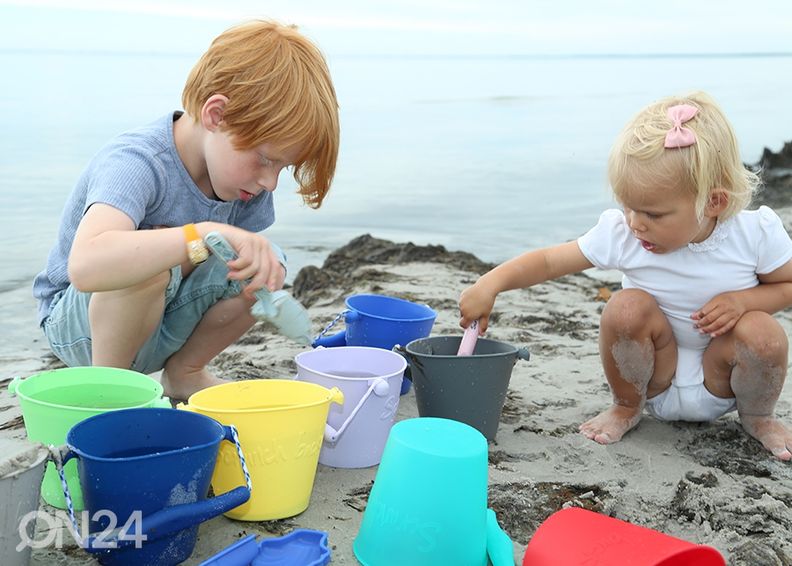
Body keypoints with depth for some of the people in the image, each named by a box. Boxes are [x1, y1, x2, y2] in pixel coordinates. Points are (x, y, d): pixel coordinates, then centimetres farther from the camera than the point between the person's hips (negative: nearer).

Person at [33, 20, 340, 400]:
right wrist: (205, 233, -58)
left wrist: (264, 271, -23)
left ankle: (184, 372, 7)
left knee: (268, 263, -15)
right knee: (149, 261, -38)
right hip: (77, 324, -7)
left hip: (161, 320, 7)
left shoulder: (246, 172, -10)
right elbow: (86, 266, -51)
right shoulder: (134, 164, -33)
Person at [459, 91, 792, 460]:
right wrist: (490, 284, -27)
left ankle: (757, 417, 4)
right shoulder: (620, 234, -18)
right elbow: (549, 261, -12)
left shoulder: (756, 233, -18)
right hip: (657, 382, 0)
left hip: (719, 385, 0)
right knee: (627, 307, -28)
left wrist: (742, 300, -23)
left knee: (762, 333, -30)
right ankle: (627, 407, 0)